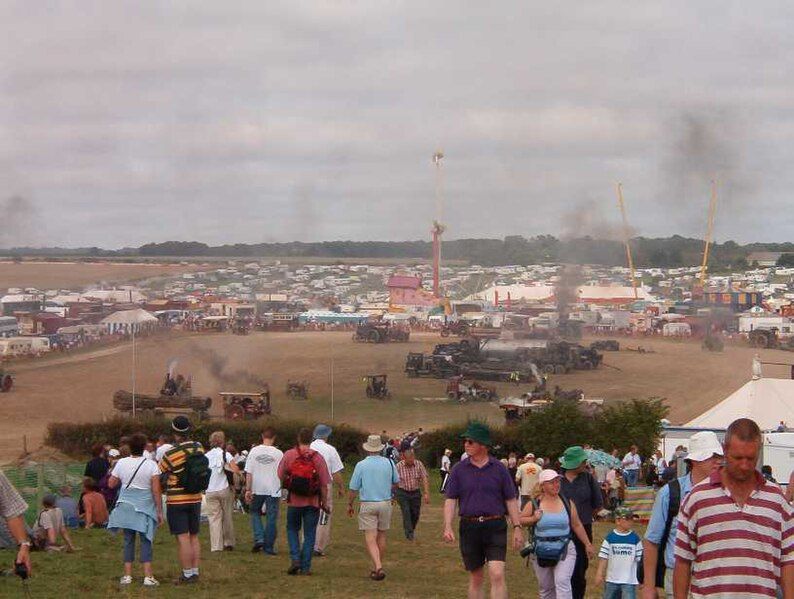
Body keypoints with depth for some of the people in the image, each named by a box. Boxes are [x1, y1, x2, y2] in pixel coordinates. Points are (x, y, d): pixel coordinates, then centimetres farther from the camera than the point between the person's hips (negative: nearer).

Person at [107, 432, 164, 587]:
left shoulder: (121, 463, -1)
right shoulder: (151, 465, -9)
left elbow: (111, 483, 6)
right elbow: (156, 490, -11)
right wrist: (159, 511, -6)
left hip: (126, 506, 2)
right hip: (145, 508, -2)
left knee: (128, 540, 9)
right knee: (146, 541, 1)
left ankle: (127, 576, 9)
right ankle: (148, 576, -4)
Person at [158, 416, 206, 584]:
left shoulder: (171, 453, -17)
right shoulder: (199, 448, 0)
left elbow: (158, 473, -5)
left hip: (177, 500, -6)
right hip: (195, 499, 6)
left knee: (183, 537, -4)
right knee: (194, 536, 13)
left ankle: (187, 574, -4)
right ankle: (195, 572, 16)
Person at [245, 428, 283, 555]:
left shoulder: (254, 451, -2)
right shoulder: (278, 453, -6)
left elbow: (249, 472, -3)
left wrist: (248, 490, 0)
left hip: (257, 489, 1)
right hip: (274, 490, -1)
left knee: (255, 512, 19)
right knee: (271, 518, 5)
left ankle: (259, 539, 2)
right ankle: (269, 547, 6)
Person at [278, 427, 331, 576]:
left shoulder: (288, 455, -6)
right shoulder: (317, 458, -6)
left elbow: (281, 476, 3)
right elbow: (324, 484, -6)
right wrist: (325, 503, 4)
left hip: (294, 500, 0)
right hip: (313, 502, 0)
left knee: (292, 530, 19)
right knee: (309, 534, 9)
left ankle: (295, 559, 2)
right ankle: (305, 567, 8)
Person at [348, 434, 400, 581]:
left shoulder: (361, 465, -8)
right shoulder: (389, 463, 0)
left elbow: (353, 488, -4)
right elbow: (396, 482, 15)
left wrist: (350, 504, 10)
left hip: (367, 504, -3)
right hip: (385, 503, 3)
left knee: (370, 538, -6)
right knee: (381, 536, 15)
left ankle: (378, 567, -22)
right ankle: (377, 567, 24)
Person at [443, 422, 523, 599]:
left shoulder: (499, 469, 2)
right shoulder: (459, 470, 4)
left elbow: (511, 500, 6)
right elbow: (450, 500, 3)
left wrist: (517, 527, 0)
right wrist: (447, 527, -10)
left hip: (495, 526, -2)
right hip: (469, 527, 2)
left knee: (497, 575, -14)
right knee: (476, 578, 10)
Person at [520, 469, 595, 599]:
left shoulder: (567, 503, 3)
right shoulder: (534, 504, -2)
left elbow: (577, 525, 11)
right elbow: (520, 520, 5)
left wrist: (587, 544, 14)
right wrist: (534, 519, -13)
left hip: (565, 550, -1)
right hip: (542, 552, 1)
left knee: (562, 582, -19)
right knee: (546, 588, 11)